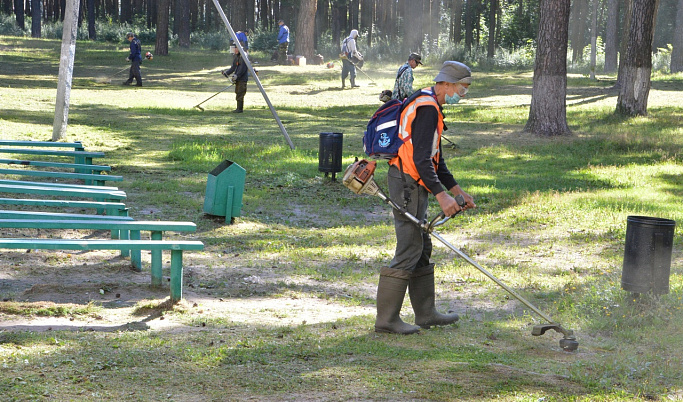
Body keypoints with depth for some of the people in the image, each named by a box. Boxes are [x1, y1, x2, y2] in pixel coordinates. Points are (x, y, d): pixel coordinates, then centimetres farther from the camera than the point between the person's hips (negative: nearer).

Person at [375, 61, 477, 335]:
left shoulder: (429, 107, 18)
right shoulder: (427, 109, -16)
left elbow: (435, 158, 23)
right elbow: (421, 159, -25)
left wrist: (458, 191, 21)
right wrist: (441, 195, -28)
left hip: (412, 185, 11)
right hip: (408, 185, -11)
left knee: (422, 248, 15)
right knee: (409, 251, -8)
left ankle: (425, 313, 23)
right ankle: (386, 320, -4)